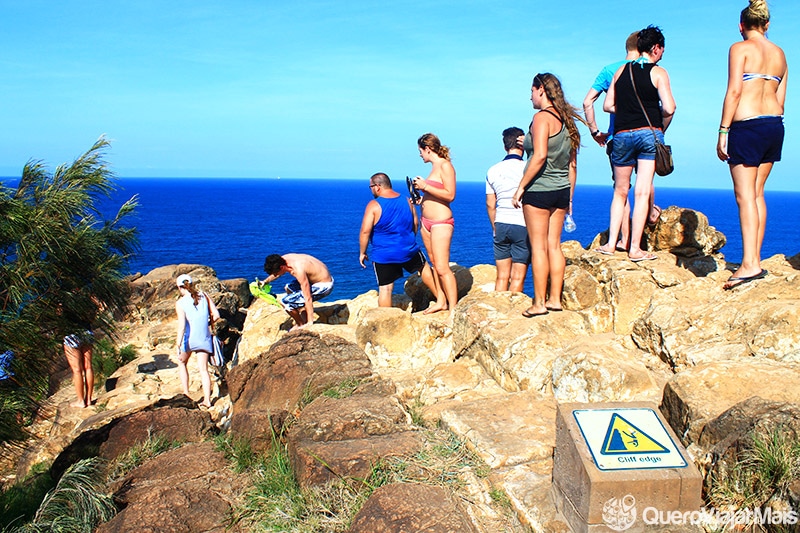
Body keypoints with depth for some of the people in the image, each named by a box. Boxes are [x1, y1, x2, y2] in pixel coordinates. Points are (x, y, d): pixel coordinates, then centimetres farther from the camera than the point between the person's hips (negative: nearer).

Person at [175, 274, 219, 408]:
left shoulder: (180, 303, -9)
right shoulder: (204, 296, 2)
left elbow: (182, 325, -20)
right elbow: (216, 315, 2)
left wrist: (178, 345, -23)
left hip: (189, 337, -3)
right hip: (204, 338, 3)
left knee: (182, 362, 23)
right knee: (203, 369, 7)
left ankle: (186, 394, 19)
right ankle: (207, 400, -1)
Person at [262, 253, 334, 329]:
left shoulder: (298, 270, -31)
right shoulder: (283, 259, -6)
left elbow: (308, 298, -29)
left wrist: (310, 322, -26)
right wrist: (265, 282, 11)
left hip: (324, 286, -10)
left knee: (285, 302, -14)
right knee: (288, 288, 27)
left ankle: (301, 325, 9)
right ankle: (305, 319, 24)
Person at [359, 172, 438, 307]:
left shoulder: (374, 205, -12)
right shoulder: (406, 201, 3)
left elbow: (365, 231, -15)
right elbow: (416, 224, 12)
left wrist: (362, 252, -4)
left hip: (383, 255, -4)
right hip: (409, 250, 4)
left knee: (385, 289, 4)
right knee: (424, 268, 28)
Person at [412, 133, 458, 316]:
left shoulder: (445, 165, -10)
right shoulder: (434, 166, 15)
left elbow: (450, 195, -18)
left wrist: (425, 186, -17)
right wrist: (421, 197, 10)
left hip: (441, 222, -9)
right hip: (427, 221, 9)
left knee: (442, 267, -11)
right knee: (434, 264, 12)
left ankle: (453, 308, -7)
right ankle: (441, 301, 19)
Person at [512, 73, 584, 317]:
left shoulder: (542, 117, -11)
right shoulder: (566, 120, 12)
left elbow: (540, 155, -23)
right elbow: (572, 164, 14)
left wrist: (521, 187, -18)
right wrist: (569, 196, 19)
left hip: (539, 189, -8)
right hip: (561, 190, 8)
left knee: (538, 246, -2)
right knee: (554, 244, 11)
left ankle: (539, 303, 2)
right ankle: (555, 299, 15)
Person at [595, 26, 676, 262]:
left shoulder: (622, 70, 10)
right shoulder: (658, 72, -2)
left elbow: (608, 105, 9)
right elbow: (669, 109, -11)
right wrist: (661, 129, 6)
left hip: (622, 134, 3)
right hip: (649, 134, -3)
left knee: (620, 191, 14)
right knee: (642, 192, -2)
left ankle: (611, 243, 11)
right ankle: (635, 248, -2)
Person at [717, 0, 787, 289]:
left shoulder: (740, 48, -3)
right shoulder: (780, 54, 16)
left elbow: (734, 91, -13)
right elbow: (780, 100, 14)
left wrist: (723, 131, -12)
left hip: (747, 125, -7)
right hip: (775, 125, 7)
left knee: (745, 195, -9)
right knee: (757, 193, 11)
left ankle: (750, 264, -16)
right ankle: (755, 260, 12)